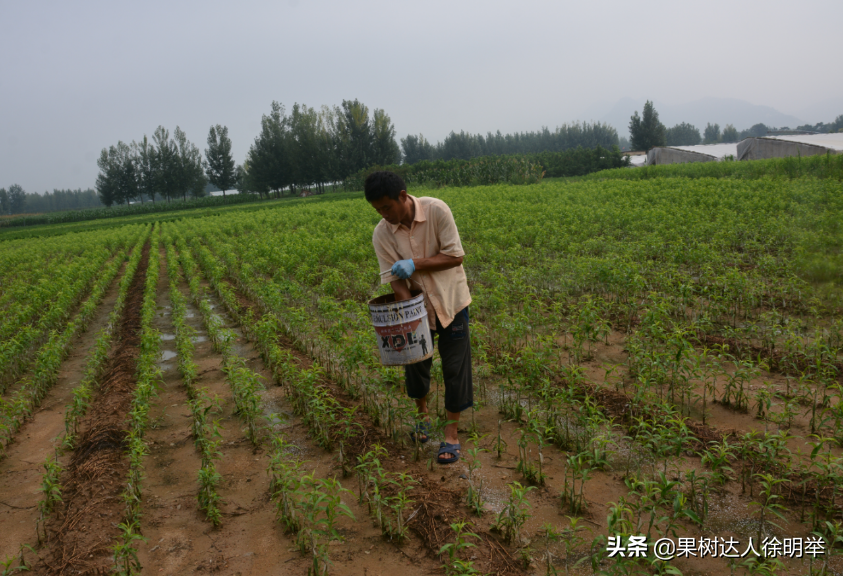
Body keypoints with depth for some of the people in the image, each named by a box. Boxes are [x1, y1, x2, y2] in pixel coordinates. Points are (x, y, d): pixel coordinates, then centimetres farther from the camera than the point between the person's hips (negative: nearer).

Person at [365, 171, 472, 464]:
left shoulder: (437, 210, -20)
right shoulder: (381, 234, -13)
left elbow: (455, 256, -17)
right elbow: (394, 278, -13)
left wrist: (415, 264, -27)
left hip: (450, 301, -2)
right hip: (417, 306, 2)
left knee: (455, 368, 0)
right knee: (415, 361, 11)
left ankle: (451, 434, 13)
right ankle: (422, 415, 38)